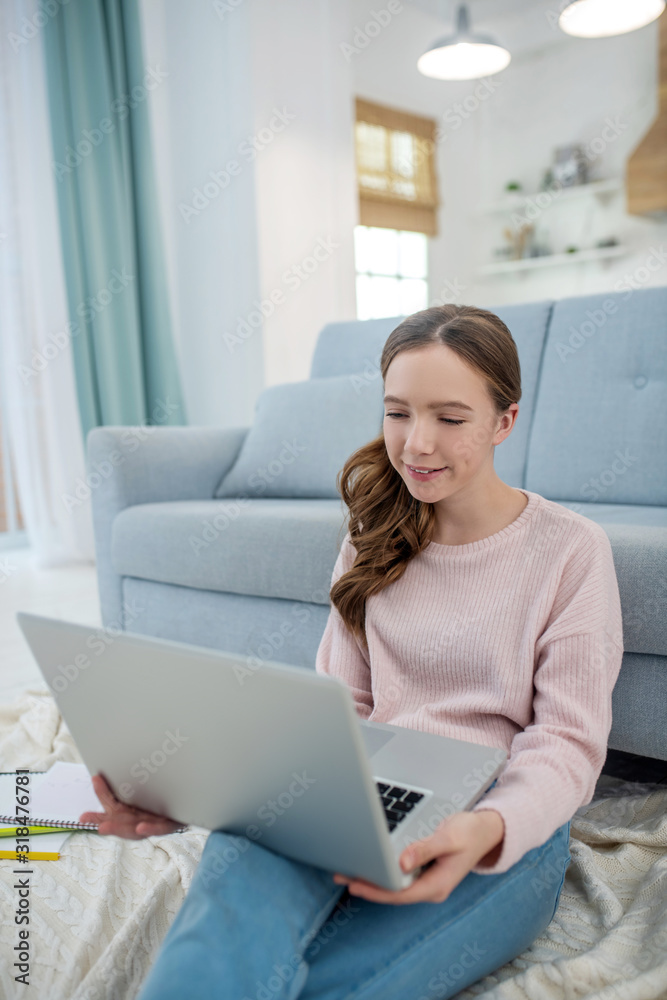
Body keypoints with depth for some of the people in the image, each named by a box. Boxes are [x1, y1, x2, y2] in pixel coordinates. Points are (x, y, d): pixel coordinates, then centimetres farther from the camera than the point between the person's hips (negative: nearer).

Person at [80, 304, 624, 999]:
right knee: (248, 848, -35)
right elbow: (338, 705, 7)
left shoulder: (571, 549, -1)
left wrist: (487, 829, -27)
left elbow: (569, 741, -4)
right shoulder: (374, 539, 11)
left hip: (508, 824, -2)